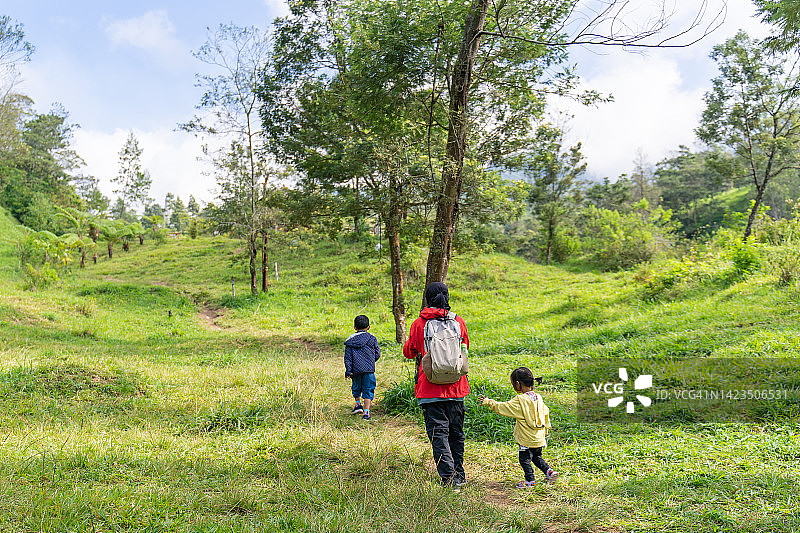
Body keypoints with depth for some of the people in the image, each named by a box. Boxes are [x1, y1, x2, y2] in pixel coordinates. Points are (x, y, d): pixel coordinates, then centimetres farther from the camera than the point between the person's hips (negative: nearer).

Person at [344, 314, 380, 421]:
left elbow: (348, 357, 0)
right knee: (368, 390, 2)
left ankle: (358, 404, 19)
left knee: (356, 388, 24)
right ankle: (366, 412, -4)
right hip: (369, 369, -1)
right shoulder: (372, 339, 1)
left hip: (356, 369, 1)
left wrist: (348, 371, 1)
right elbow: (377, 355, 5)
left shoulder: (350, 340, 4)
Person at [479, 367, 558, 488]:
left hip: (527, 438, -8)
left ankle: (530, 480, 11)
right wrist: (545, 429, 27)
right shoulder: (538, 397, 4)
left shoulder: (520, 400, -19)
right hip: (539, 437, 8)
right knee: (537, 457, 24)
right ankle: (549, 471, 18)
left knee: (525, 459, 6)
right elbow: (545, 412, 15)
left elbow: (503, 407, -15)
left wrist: (488, 402, -6)